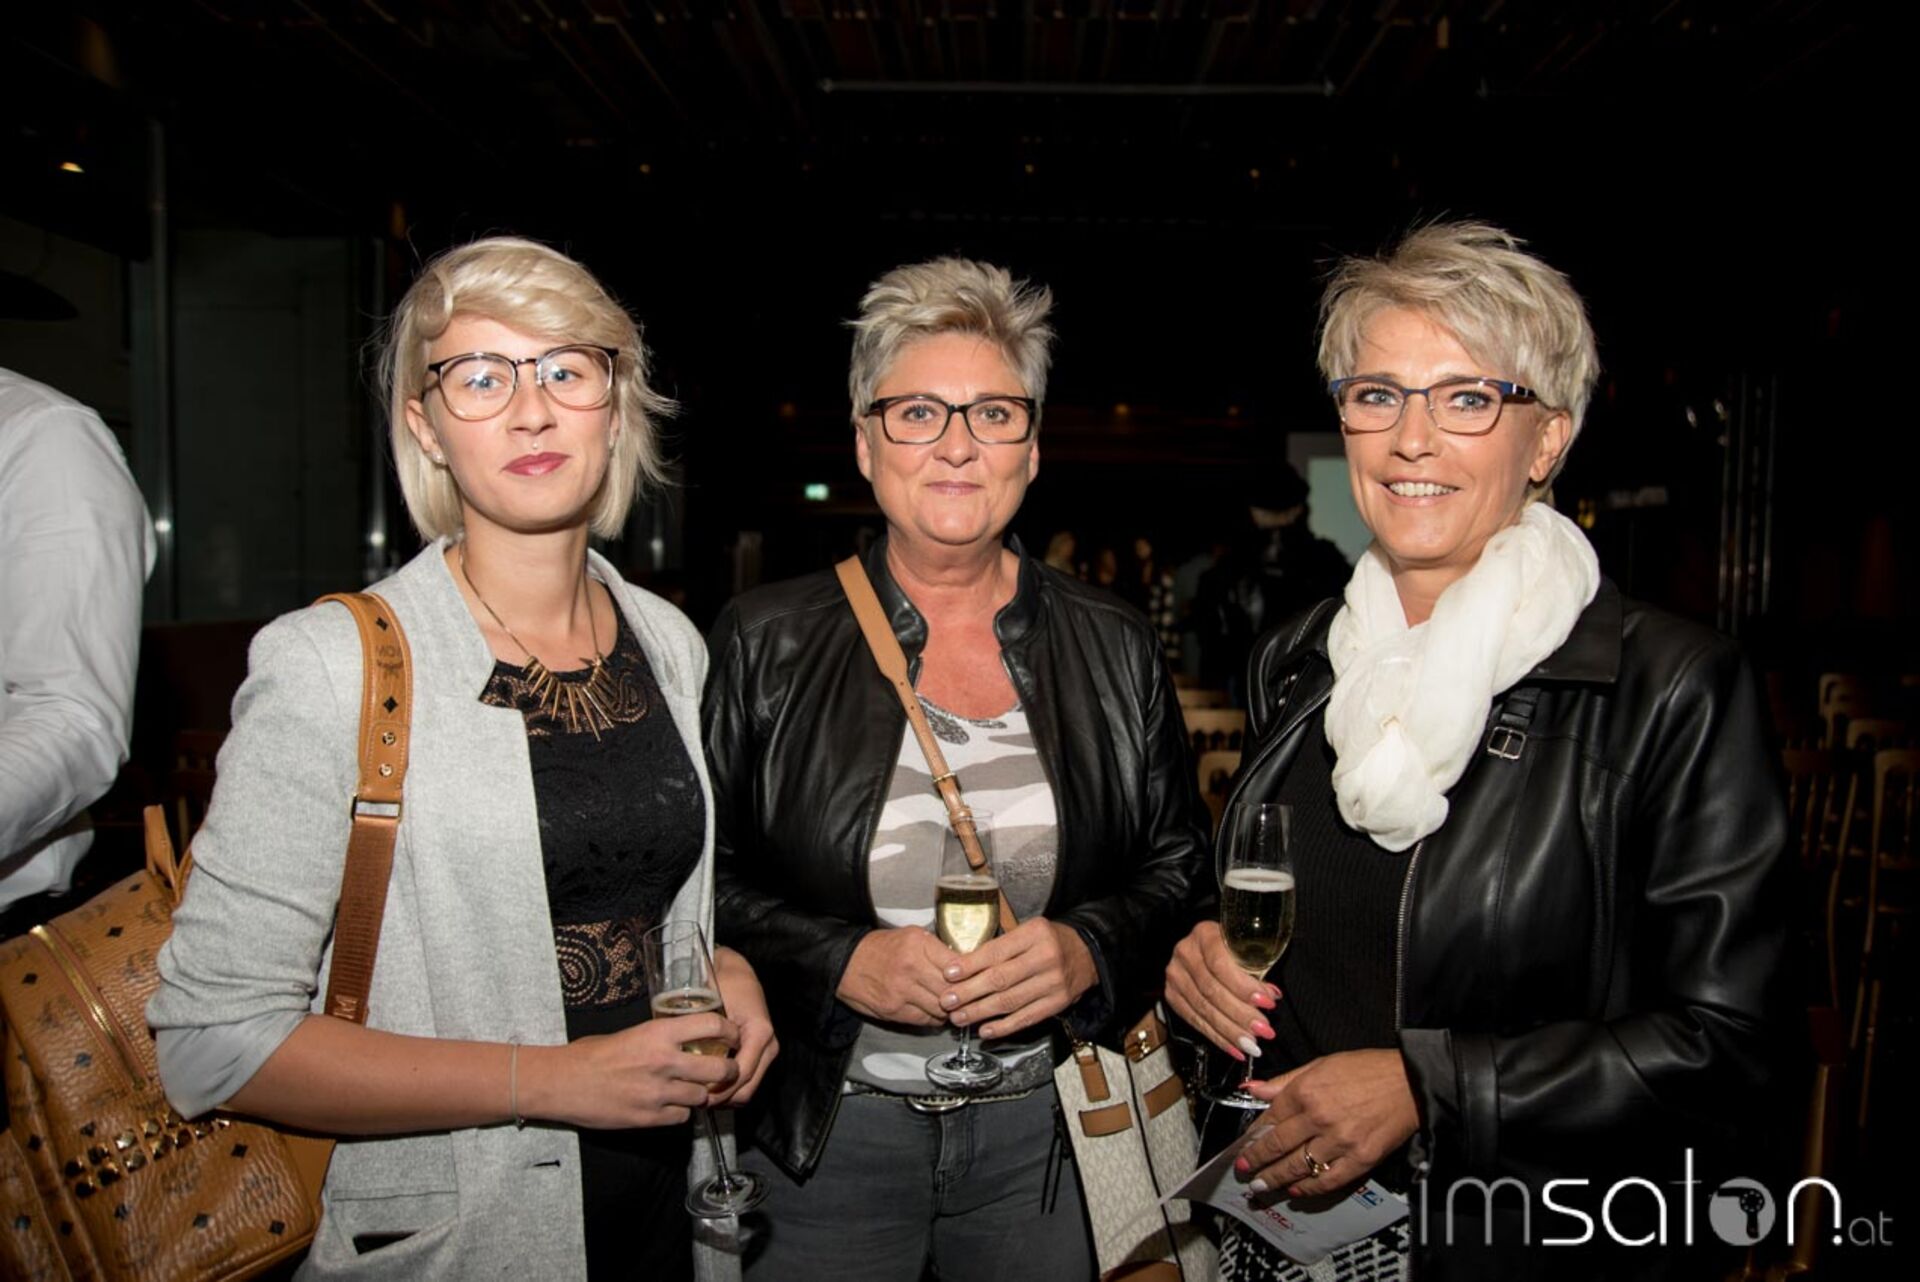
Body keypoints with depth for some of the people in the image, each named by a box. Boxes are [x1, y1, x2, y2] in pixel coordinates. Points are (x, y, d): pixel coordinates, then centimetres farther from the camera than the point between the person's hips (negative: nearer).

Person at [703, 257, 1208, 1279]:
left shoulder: (1113, 649, 0)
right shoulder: (765, 646, -5)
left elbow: (1181, 869, 4)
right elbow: (695, 881, -4)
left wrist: (1090, 948, -15)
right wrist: (840, 962, -18)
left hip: (1048, 1127, 2)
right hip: (824, 1132, -1)